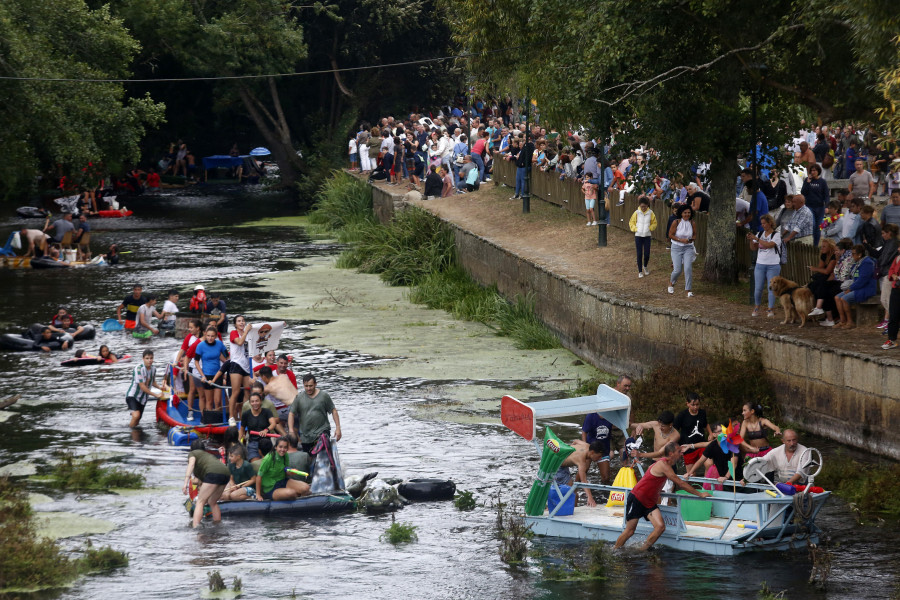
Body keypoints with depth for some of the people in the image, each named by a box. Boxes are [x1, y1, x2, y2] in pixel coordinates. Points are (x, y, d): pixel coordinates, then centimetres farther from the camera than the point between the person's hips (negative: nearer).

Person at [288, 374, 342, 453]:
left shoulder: (324, 396, -1)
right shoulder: (299, 397, 1)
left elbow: (333, 411, 4)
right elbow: (291, 414, 1)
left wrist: (338, 428, -3)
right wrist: (291, 431, -11)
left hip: (322, 432, -2)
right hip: (305, 436, 2)